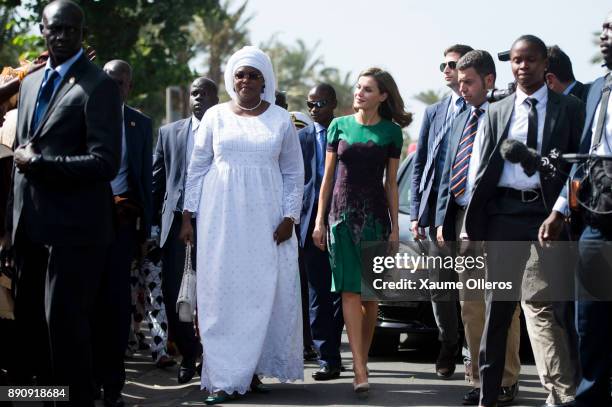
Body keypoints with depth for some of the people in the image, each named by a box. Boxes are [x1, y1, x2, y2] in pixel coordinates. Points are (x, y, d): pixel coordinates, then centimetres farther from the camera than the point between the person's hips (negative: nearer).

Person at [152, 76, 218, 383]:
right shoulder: (169, 133, 13)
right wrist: (156, 220, 5)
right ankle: (188, 352, 20)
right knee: (172, 292, 1)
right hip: (177, 222, 3)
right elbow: (157, 179, 12)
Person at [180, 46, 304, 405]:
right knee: (221, 294, -3)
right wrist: (188, 216, 4)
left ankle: (251, 370, 7)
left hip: (265, 220, 0)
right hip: (221, 219, 0)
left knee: (263, 292, -2)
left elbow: (294, 174, 8)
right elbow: (197, 168, 9)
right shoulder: (215, 116, 6)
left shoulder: (281, 119, 6)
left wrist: (289, 218, -1)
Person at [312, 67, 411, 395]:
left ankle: (362, 359, 16)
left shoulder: (391, 132, 4)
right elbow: (328, 176, 8)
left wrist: (395, 227, 3)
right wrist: (319, 220, 4)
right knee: (350, 291, -9)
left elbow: (391, 183, 6)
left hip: (375, 214, 0)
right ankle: (360, 370, -15)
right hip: (342, 213, 0)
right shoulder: (339, 126, 6)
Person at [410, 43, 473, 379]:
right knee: (441, 284, 5)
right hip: (438, 208, 4)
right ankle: (448, 350, 16)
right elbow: (419, 165, 15)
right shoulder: (434, 113, 17)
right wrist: (416, 213, 7)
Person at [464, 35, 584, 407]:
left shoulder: (569, 108, 6)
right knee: (498, 305, 7)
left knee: (544, 305, -8)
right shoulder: (497, 113, 13)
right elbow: (484, 170, 11)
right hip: (504, 213, 3)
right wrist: (475, 224, 3)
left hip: (548, 213, -3)